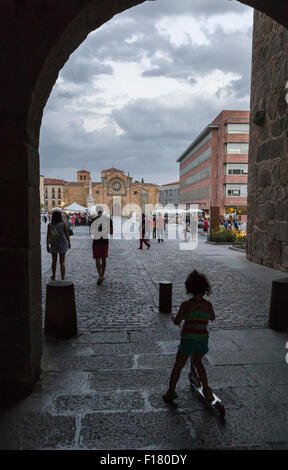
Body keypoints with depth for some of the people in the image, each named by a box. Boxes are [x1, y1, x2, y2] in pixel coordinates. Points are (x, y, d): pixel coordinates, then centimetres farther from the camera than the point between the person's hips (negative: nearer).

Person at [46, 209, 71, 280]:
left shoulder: (50, 225, -6)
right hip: (62, 244, -1)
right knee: (62, 262, 4)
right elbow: (67, 234, -4)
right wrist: (69, 243, 8)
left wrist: (47, 245, 1)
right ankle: (62, 278, 3)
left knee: (54, 261, 16)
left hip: (54, 245, 1)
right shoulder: (63, 224, -9)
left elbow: (48, 236, -6)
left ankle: (53, 276, 29)